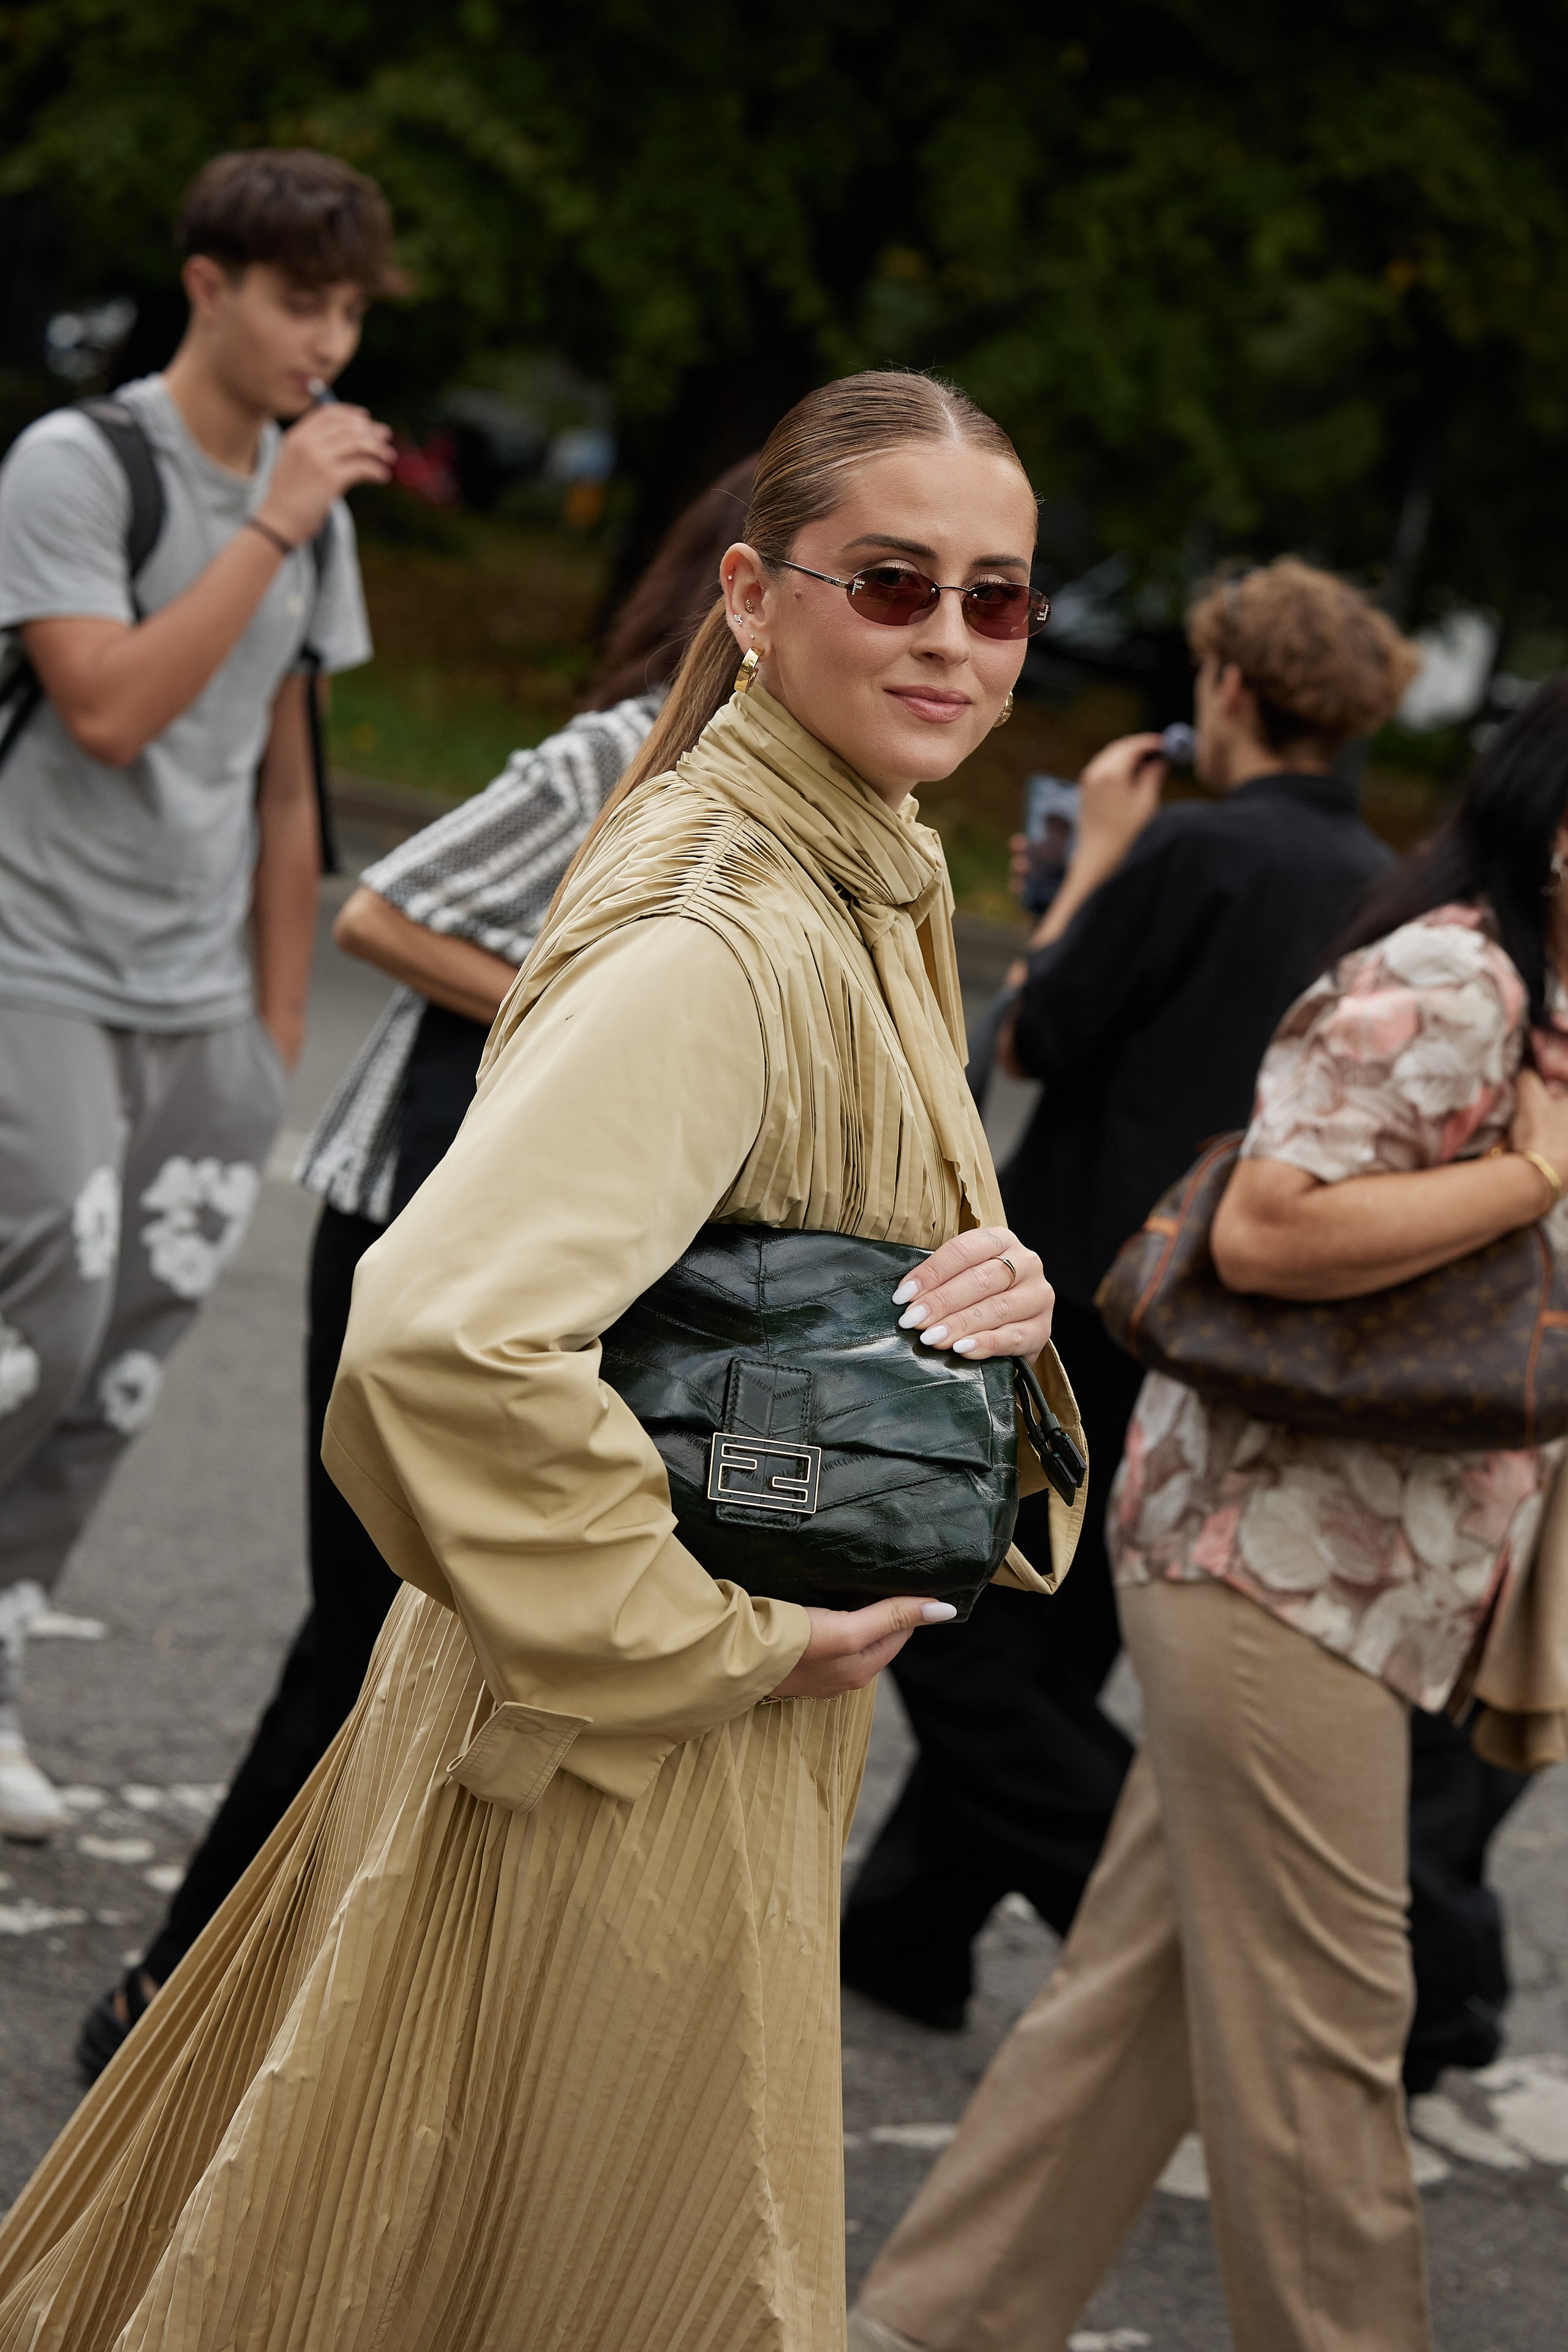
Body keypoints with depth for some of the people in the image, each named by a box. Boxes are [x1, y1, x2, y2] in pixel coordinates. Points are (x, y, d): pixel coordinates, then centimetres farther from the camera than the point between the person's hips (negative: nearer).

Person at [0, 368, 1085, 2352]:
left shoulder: (885, 882, 6)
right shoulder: (718, 933, -26)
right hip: (623, 1756, -9)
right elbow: (441, 1332, -38)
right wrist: (733, 1636, -26)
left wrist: (998, 1295, -7)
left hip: (732, 1728, 9)